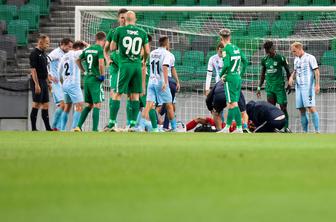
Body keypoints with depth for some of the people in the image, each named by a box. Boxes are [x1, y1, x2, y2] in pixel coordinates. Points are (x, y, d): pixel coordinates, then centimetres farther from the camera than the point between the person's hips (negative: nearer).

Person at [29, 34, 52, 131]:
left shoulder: (43, 54, 16)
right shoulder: (34, 54, -12)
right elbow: (33, 70, -17)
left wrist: (47, 82, 21)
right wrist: (36, 84, -22)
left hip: (44, 82, 9)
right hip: (37, 82, -9)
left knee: (45, 105, 8)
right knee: (36, 104, -7)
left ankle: (48, 128, 10)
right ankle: (33, 128, -5)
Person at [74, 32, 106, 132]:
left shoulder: (87, 49, 12)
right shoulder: (100, 49, -10)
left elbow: (78, 60, 20)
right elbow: (101, 64, -23)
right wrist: (102, 75, -10)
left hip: (87, 79, 7)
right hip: (96, 80, -7)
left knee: (89, 105, 16)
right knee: (97, 105, -4)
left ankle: (78, 126, 9)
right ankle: (94, 129, -8)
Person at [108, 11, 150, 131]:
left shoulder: (119, 30, -1)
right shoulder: (142, 32, 6)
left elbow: (112, 48, 5)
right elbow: (147, 51, 8)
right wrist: (144, 61, 28)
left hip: (125, 65, -2)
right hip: (137, 65, 2)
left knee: (118, 94, 1)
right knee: (135, 95, 6)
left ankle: (112, 123, -2)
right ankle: (133, 124, 3)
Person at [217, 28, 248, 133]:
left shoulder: (226, 49, -11)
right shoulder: (236, 48, 11)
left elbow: (226, 65, -20)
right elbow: (245, 61, 13)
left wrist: (221, 75, -4)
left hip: (230, 78, -8)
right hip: (238, 78, 8)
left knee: (233, 104, -7)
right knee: (231, 104, 14)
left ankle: (239, 128, -10)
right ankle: (227, 127, 18)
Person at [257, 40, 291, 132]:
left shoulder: (280, 58, -6)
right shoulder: (264, 60, 8)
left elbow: (287, 71, 3)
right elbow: (263, 75, 17)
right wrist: (259, 88, 14)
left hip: (280, 87, -4)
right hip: (269, 87, 4)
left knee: (283, 107, -6)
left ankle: (286, 127, -2)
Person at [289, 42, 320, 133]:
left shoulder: (310, 58, -5)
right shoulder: (296, 60, 16)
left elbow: (316, 71, -8)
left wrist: (317, 85, -16)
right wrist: (291, 77, 6)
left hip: (308, 87, -7)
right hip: (298, 87, 7)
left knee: (311, 108, -15)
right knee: (301, 110, 5)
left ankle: (317, 130, -16)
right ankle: (305, 132, 10)